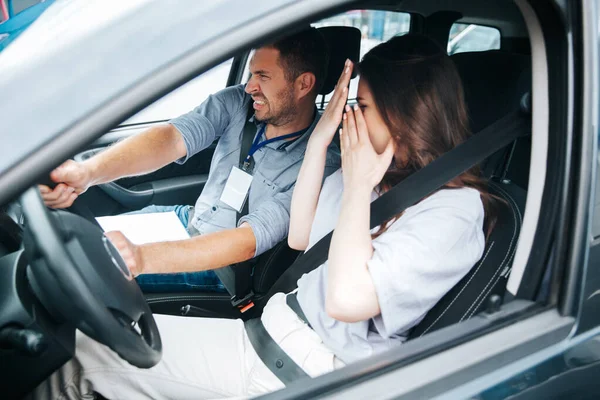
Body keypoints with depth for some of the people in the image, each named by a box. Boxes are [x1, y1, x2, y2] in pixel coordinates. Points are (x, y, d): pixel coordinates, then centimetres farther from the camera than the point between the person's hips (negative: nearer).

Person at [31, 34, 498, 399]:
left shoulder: (454, 209, -18)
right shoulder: (381, 170, 6)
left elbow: (347, 298, -27)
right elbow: (300, 237, 10)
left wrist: (357, 185, -18)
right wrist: (320, 138, 3)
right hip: (279, 323, 7)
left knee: (95, 348, -8)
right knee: (97, 339, -1)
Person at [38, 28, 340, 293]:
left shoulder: (321, 164, -24)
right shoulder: (237, 102, -9)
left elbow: (250, 240, -32)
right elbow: (171, 138, -23)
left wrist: (141, 258, -44)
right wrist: (87, 172, -43)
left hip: (223, 266, -5)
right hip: (189, 218, 6)